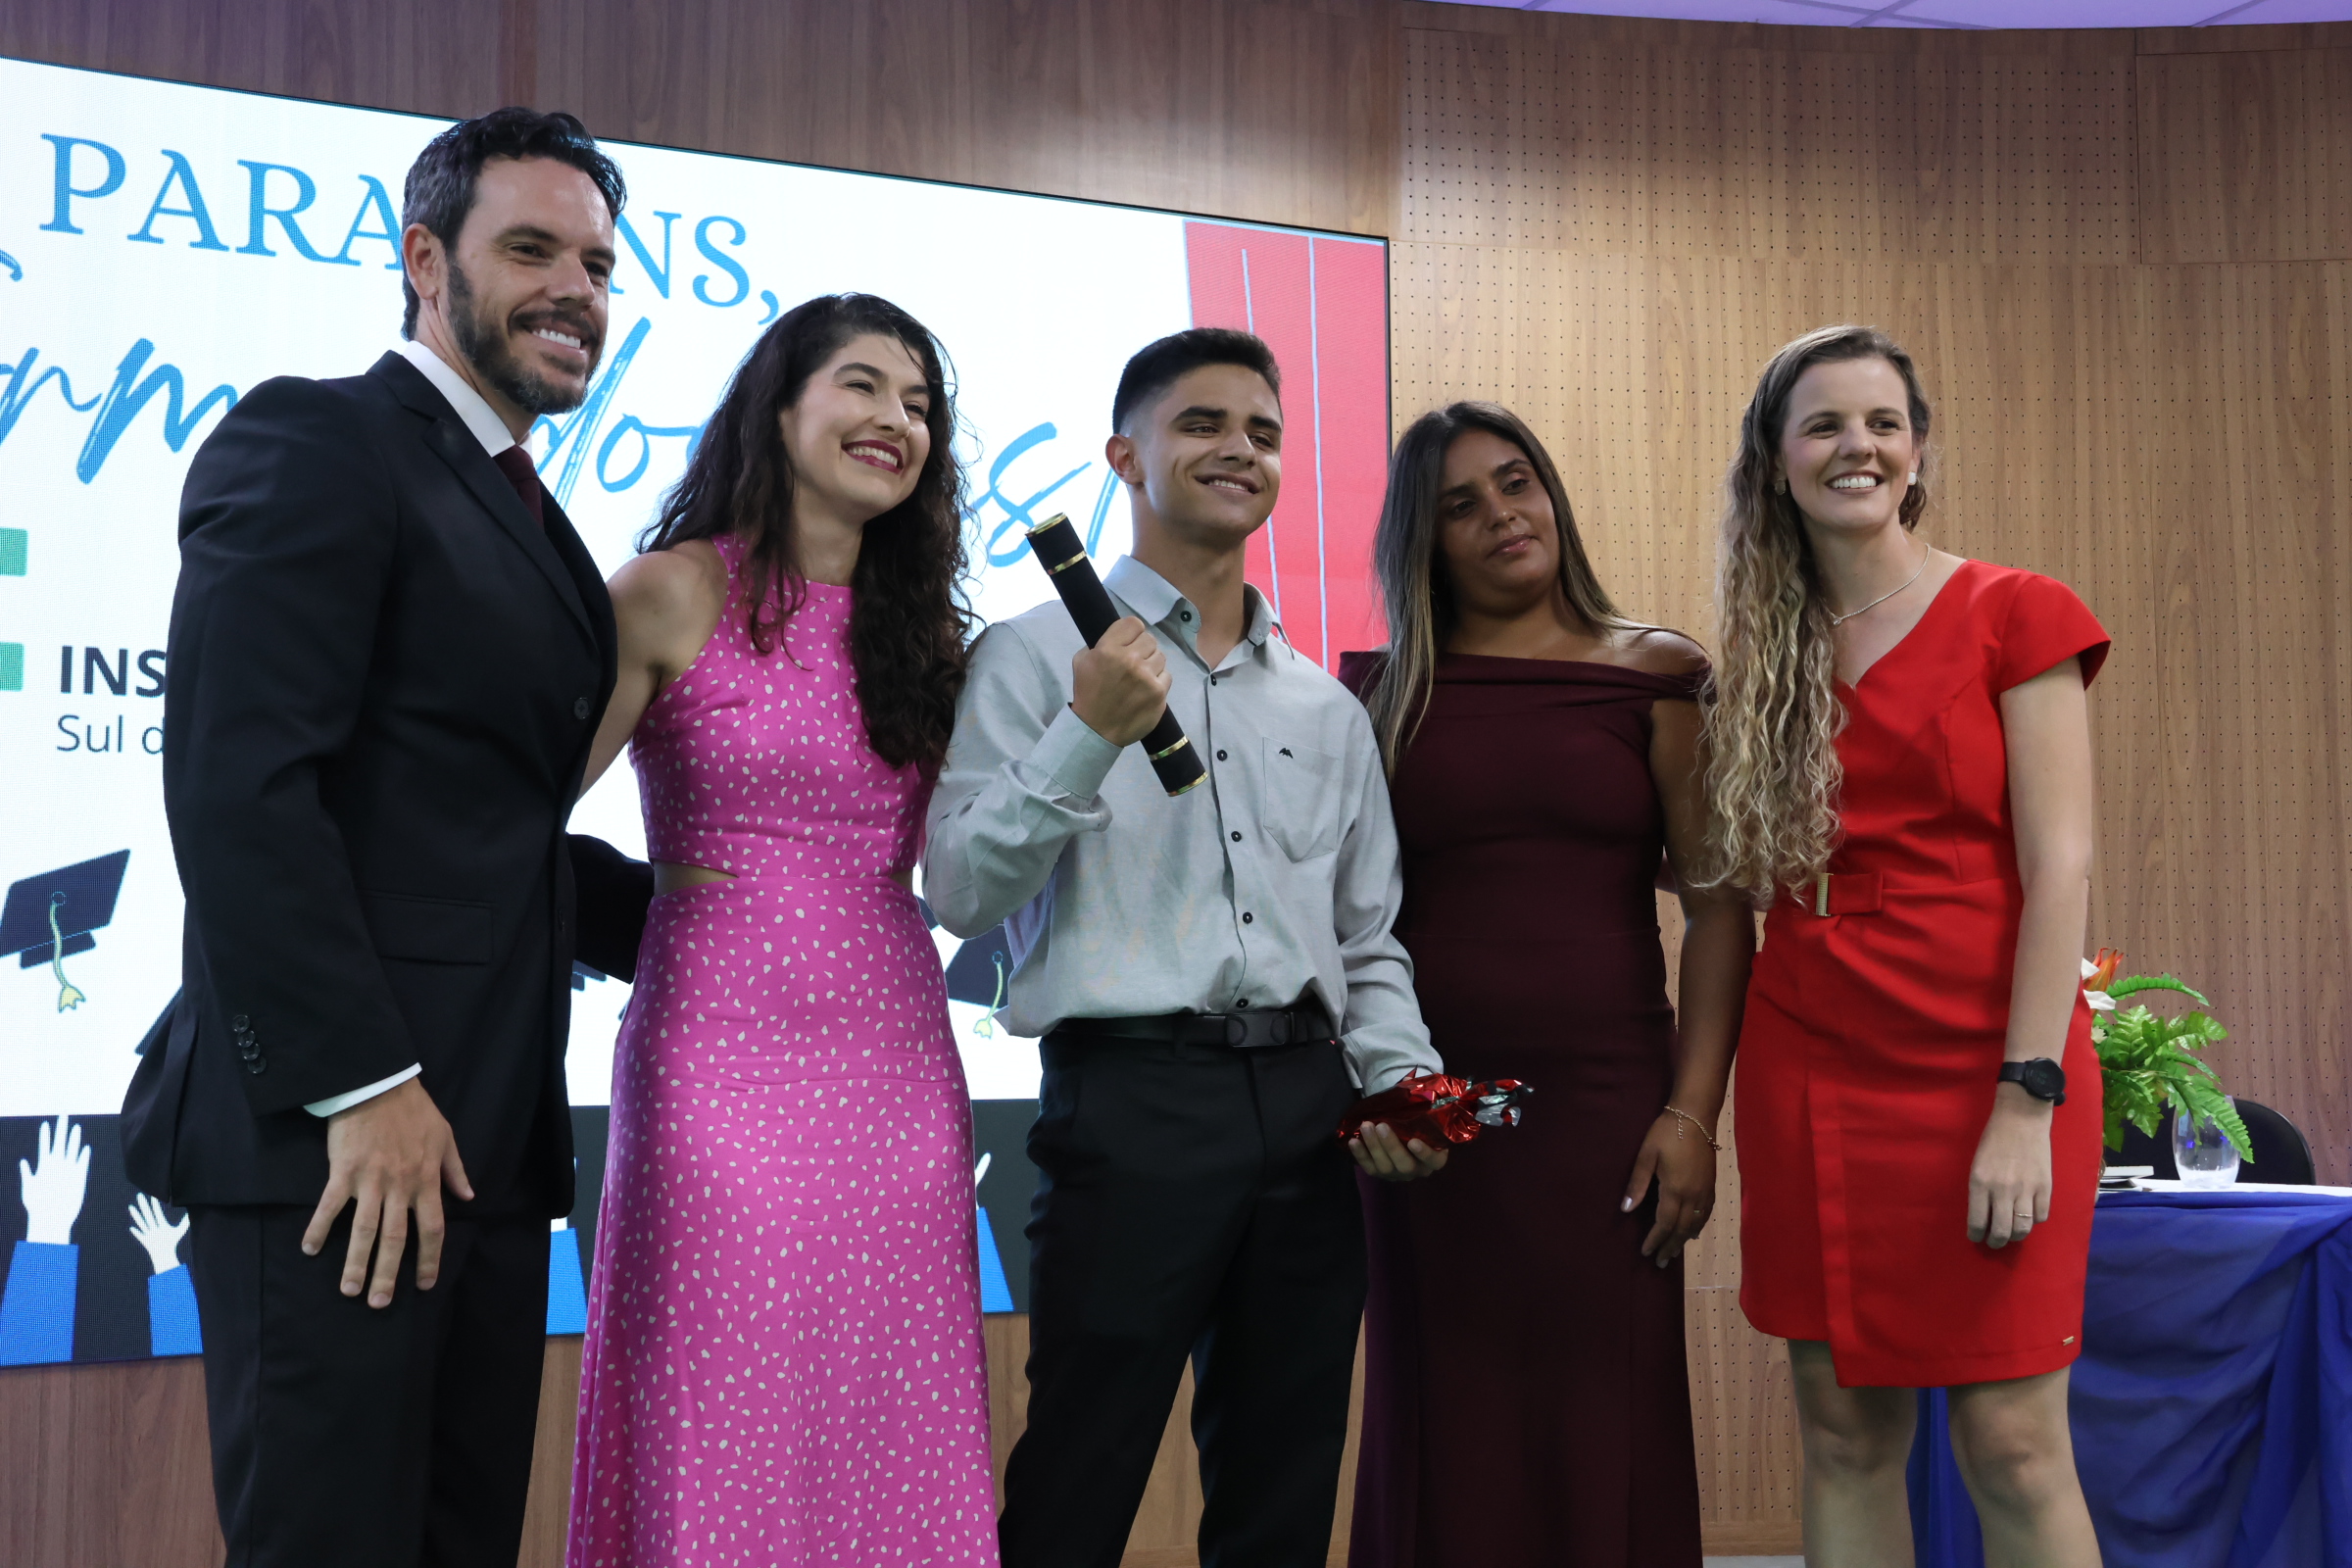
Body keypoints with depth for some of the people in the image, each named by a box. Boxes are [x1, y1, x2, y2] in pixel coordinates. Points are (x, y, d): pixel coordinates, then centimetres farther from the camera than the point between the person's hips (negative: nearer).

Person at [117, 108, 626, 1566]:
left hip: (486, 1147, 9)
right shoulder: (316, 445, -6)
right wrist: (361, 1085, -20)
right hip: (336, 1143, -8)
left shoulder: (530, 519, 21)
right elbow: (238, 780, -17)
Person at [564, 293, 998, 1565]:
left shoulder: (923, 627, 14)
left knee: (890, 1436, 7)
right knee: (727, 1430, -1)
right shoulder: (677, 594, -2)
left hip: (896, 1065, 5)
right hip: (727, 1054, -5)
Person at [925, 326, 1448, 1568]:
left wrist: (1399, 1074, 2)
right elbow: (961, 895, -6)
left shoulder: (1327, 707, 18)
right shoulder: (1037, 657, 2)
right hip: (1131, 1091, -5)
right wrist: (1088, 738, -17)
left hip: (1309, 1105, 5)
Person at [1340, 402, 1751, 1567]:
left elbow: (1717, 904, 0)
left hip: (1604, 1101, -1)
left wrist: (1694, 1111, -7)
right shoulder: (1382, 693, 8)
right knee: (1445, 1439, 6)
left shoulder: (1655, 678, 4)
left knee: (1604, 1441, 1)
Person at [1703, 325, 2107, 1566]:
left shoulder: (2014, 617, -1)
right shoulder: (1767, 654, 11)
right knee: (1842, 1434, 7)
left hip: (1982, 1067, -4)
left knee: (2012, 1444, -4)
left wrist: (2028, 1102, -14)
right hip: (1812, 1072, 4)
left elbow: (2059, 869, -7)